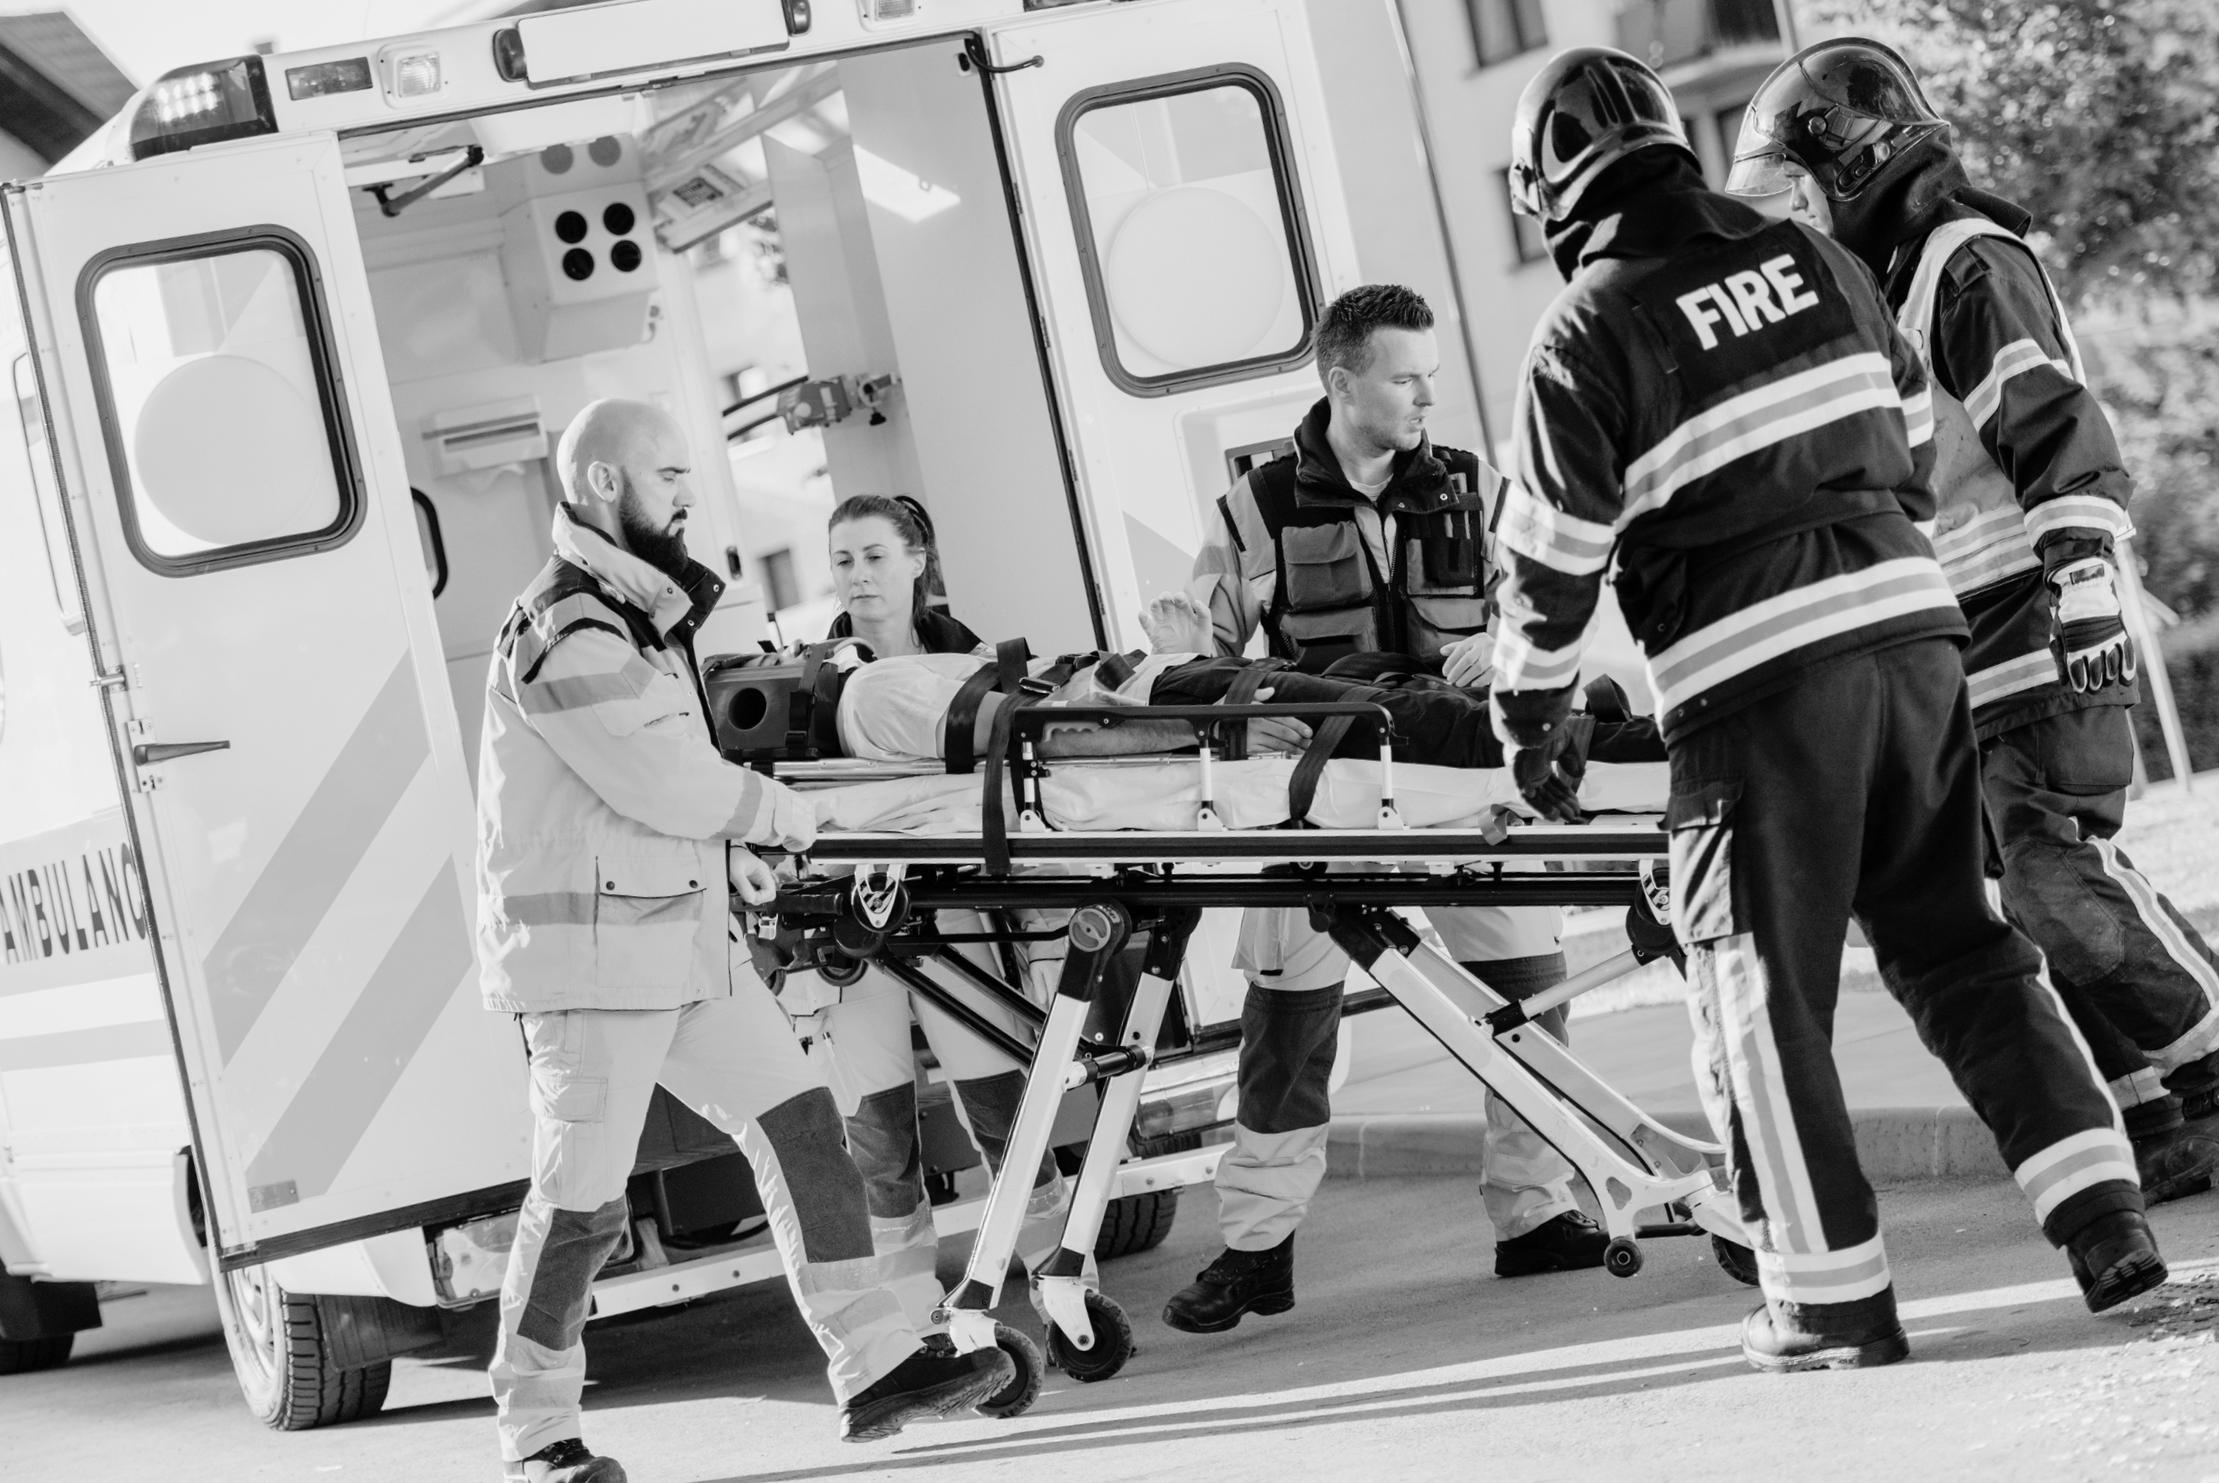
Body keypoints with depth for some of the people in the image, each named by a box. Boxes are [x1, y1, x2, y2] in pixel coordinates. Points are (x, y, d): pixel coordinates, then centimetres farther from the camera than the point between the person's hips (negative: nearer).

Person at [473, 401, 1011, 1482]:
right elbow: (666, 783, -19)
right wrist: (778, 813, -3)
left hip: (683, 940, 9)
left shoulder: (639, 611, 14)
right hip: (591, 954, -9)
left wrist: (727, 846, 16)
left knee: (799, 1127, 4)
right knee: (582, 1203, -3)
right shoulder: (564, 633, -18)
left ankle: (875, 1368, 5)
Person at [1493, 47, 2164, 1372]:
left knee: (1763, 998, 5)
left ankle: (1835, 1302, 6)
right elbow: (1912, 433, 19)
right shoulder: (1811, 258, 10)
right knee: (1964, 951, 14)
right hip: (1914, 633, 5)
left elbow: (1555, 555, -3)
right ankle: (2107, 1218, 7)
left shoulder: (1589, 331, -6)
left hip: (1753, 682, -5)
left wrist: (1530, 721, 10)